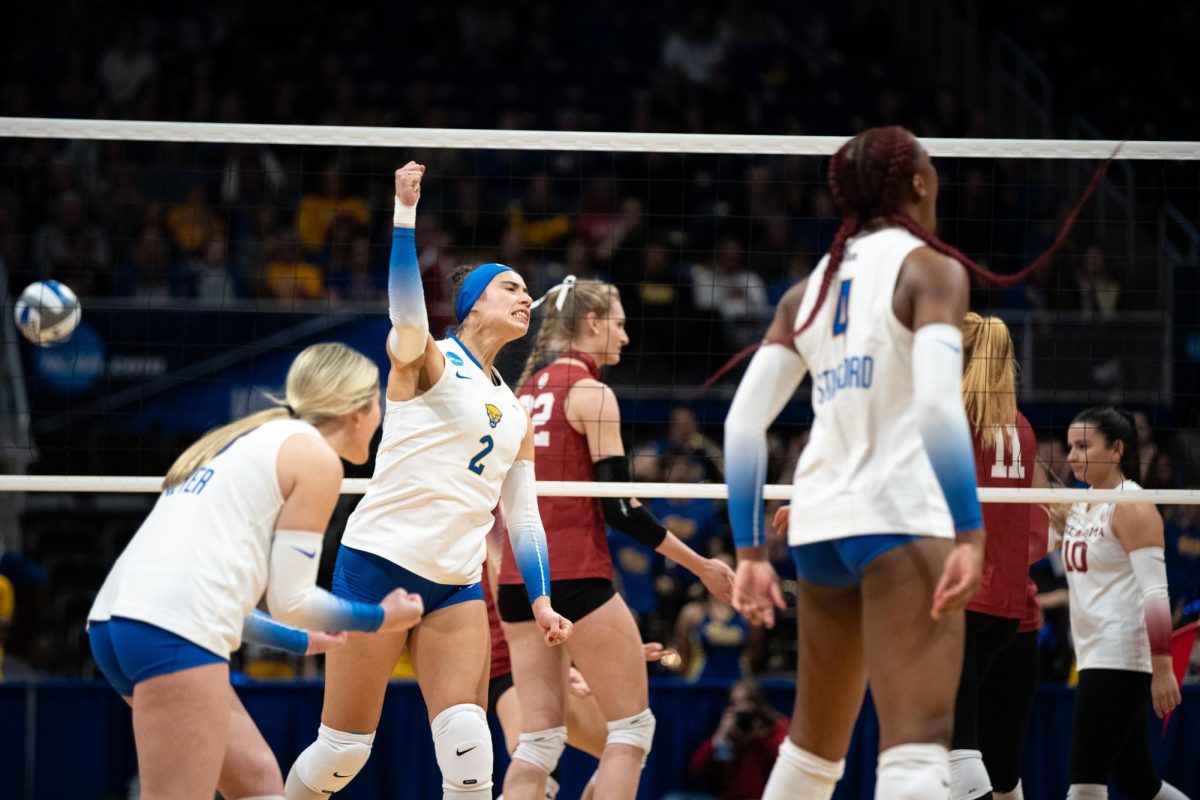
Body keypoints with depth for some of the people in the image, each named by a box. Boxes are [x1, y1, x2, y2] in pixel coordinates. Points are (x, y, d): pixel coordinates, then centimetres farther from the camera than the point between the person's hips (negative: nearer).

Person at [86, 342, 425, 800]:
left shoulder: (255, 440, 27)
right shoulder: (316, 457, 2)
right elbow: (290, 598, -1)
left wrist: (301, 641, 42)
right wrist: (380, 618, 16)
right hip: (175, 629, -10)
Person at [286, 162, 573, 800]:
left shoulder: (515, 413, 19)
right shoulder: (428, 360, 0)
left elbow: (523, 517, 21)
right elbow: (407, 312, -23)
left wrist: (540, 600, 9)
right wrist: (405, 215, -35)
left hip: (456, 586, 5)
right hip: (379, 562, -5)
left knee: (468, 748, -11)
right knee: (342, 748, -3)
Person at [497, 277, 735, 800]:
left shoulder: (526, 390, 15)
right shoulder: (592, 394, -8)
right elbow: (619, 507, -12)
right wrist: (702, 566, -7)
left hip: (519, 579, 7)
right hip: (575, 577, -7)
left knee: (540, 738, 6)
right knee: (632, 725, 2)